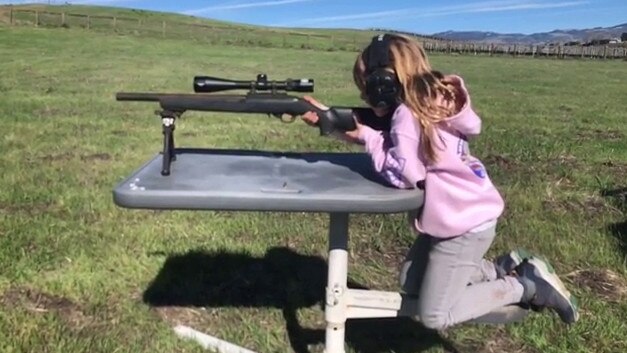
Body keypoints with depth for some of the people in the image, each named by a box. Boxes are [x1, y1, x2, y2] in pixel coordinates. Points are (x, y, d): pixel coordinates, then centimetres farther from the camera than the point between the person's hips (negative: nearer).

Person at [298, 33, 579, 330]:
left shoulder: (407, 114, -22)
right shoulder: (430, 101, 6)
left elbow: (405, 174, -27)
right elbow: (388, 141, 9)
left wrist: (366, 137, -15)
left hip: (465, 223, -10)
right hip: (466, 214, 10)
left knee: (433, 316, -1)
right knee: (411, 283, 20)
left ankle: (528, 286, 5)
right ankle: (504, 269, 18)